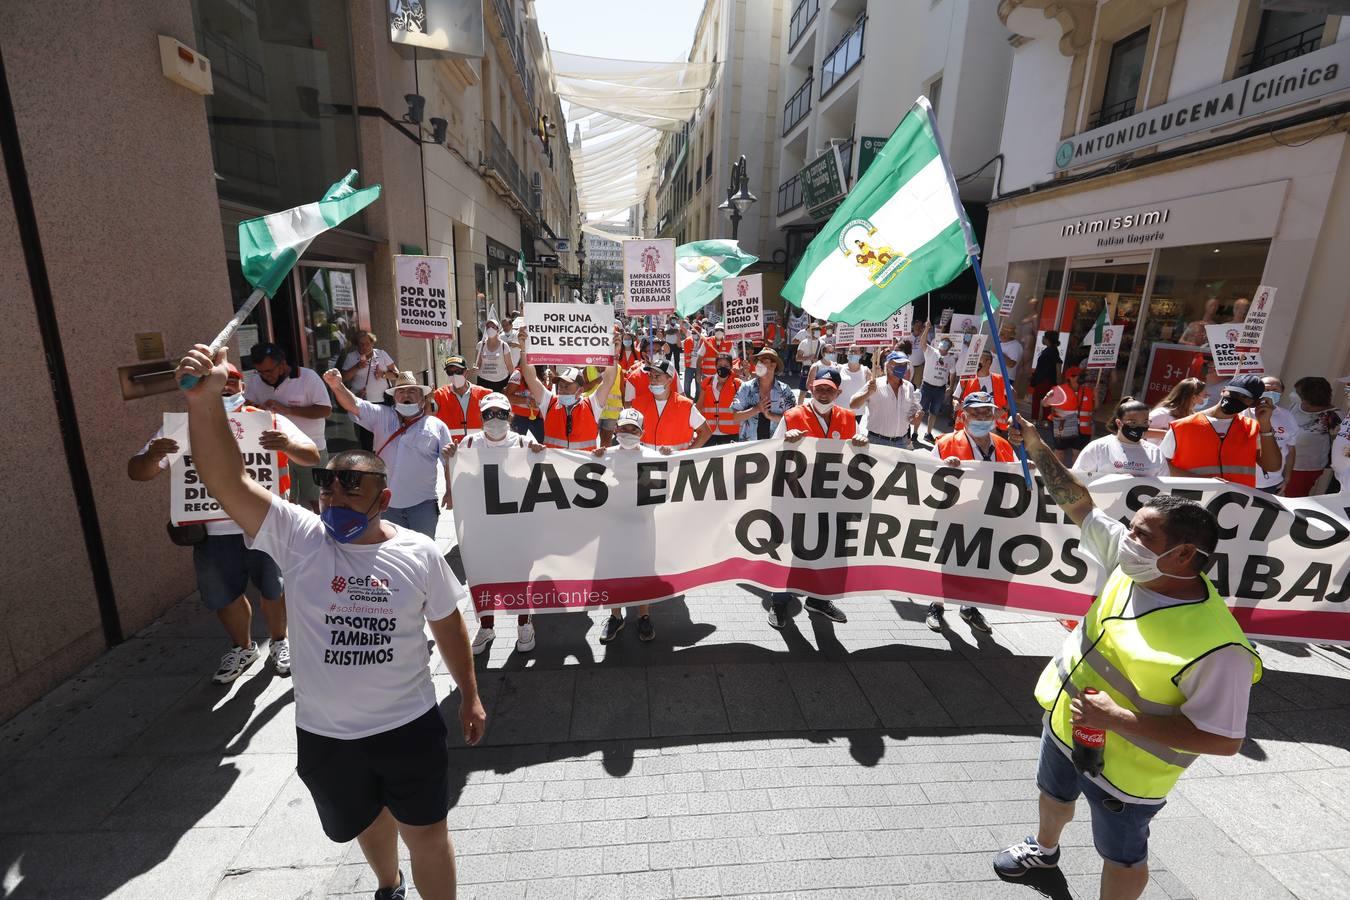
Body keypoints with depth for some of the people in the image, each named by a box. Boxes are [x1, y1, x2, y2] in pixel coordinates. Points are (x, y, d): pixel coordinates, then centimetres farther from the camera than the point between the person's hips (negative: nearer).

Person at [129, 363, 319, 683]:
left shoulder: (269, 421, -7)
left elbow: (312, 457, -11)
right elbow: (137, 473, 1)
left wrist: (288, 446, -34)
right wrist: (152, 456, -23)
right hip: (213, 533, 2)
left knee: (274, 589, 15)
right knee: (223, 596, 17)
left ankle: (278, 641, 40)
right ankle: (242, 648, 42)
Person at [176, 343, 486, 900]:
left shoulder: (418, 553, -11)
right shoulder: (297, 537, -12)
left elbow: (448, 626, 0)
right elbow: (227, 482, -26)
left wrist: (470, 695, 5)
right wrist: (204, 400, -39)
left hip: (410, 727, -2)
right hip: (325, 736, 3)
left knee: (427, 836, 11)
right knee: (369, 823, 28)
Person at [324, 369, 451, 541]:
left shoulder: (437, 425, 2)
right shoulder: (381, 417, 6)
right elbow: (353, 405, -7)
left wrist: (450, 491, -1)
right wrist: (337, 386, -26)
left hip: (423, 504, -1)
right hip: (388, 503, 2)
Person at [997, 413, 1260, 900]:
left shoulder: (1216, 645, -34)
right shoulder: (1132, 564, -17)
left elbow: (1223, 739, -28)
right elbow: (1078, 503, -11)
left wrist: (1116, 718, -33)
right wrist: (1035, 446, -17)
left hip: (1124, 768, -7)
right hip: (1065, 724, 7)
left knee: (1121, 856, 21)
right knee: (1054, 794, 34)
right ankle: (1044, 848, 64)